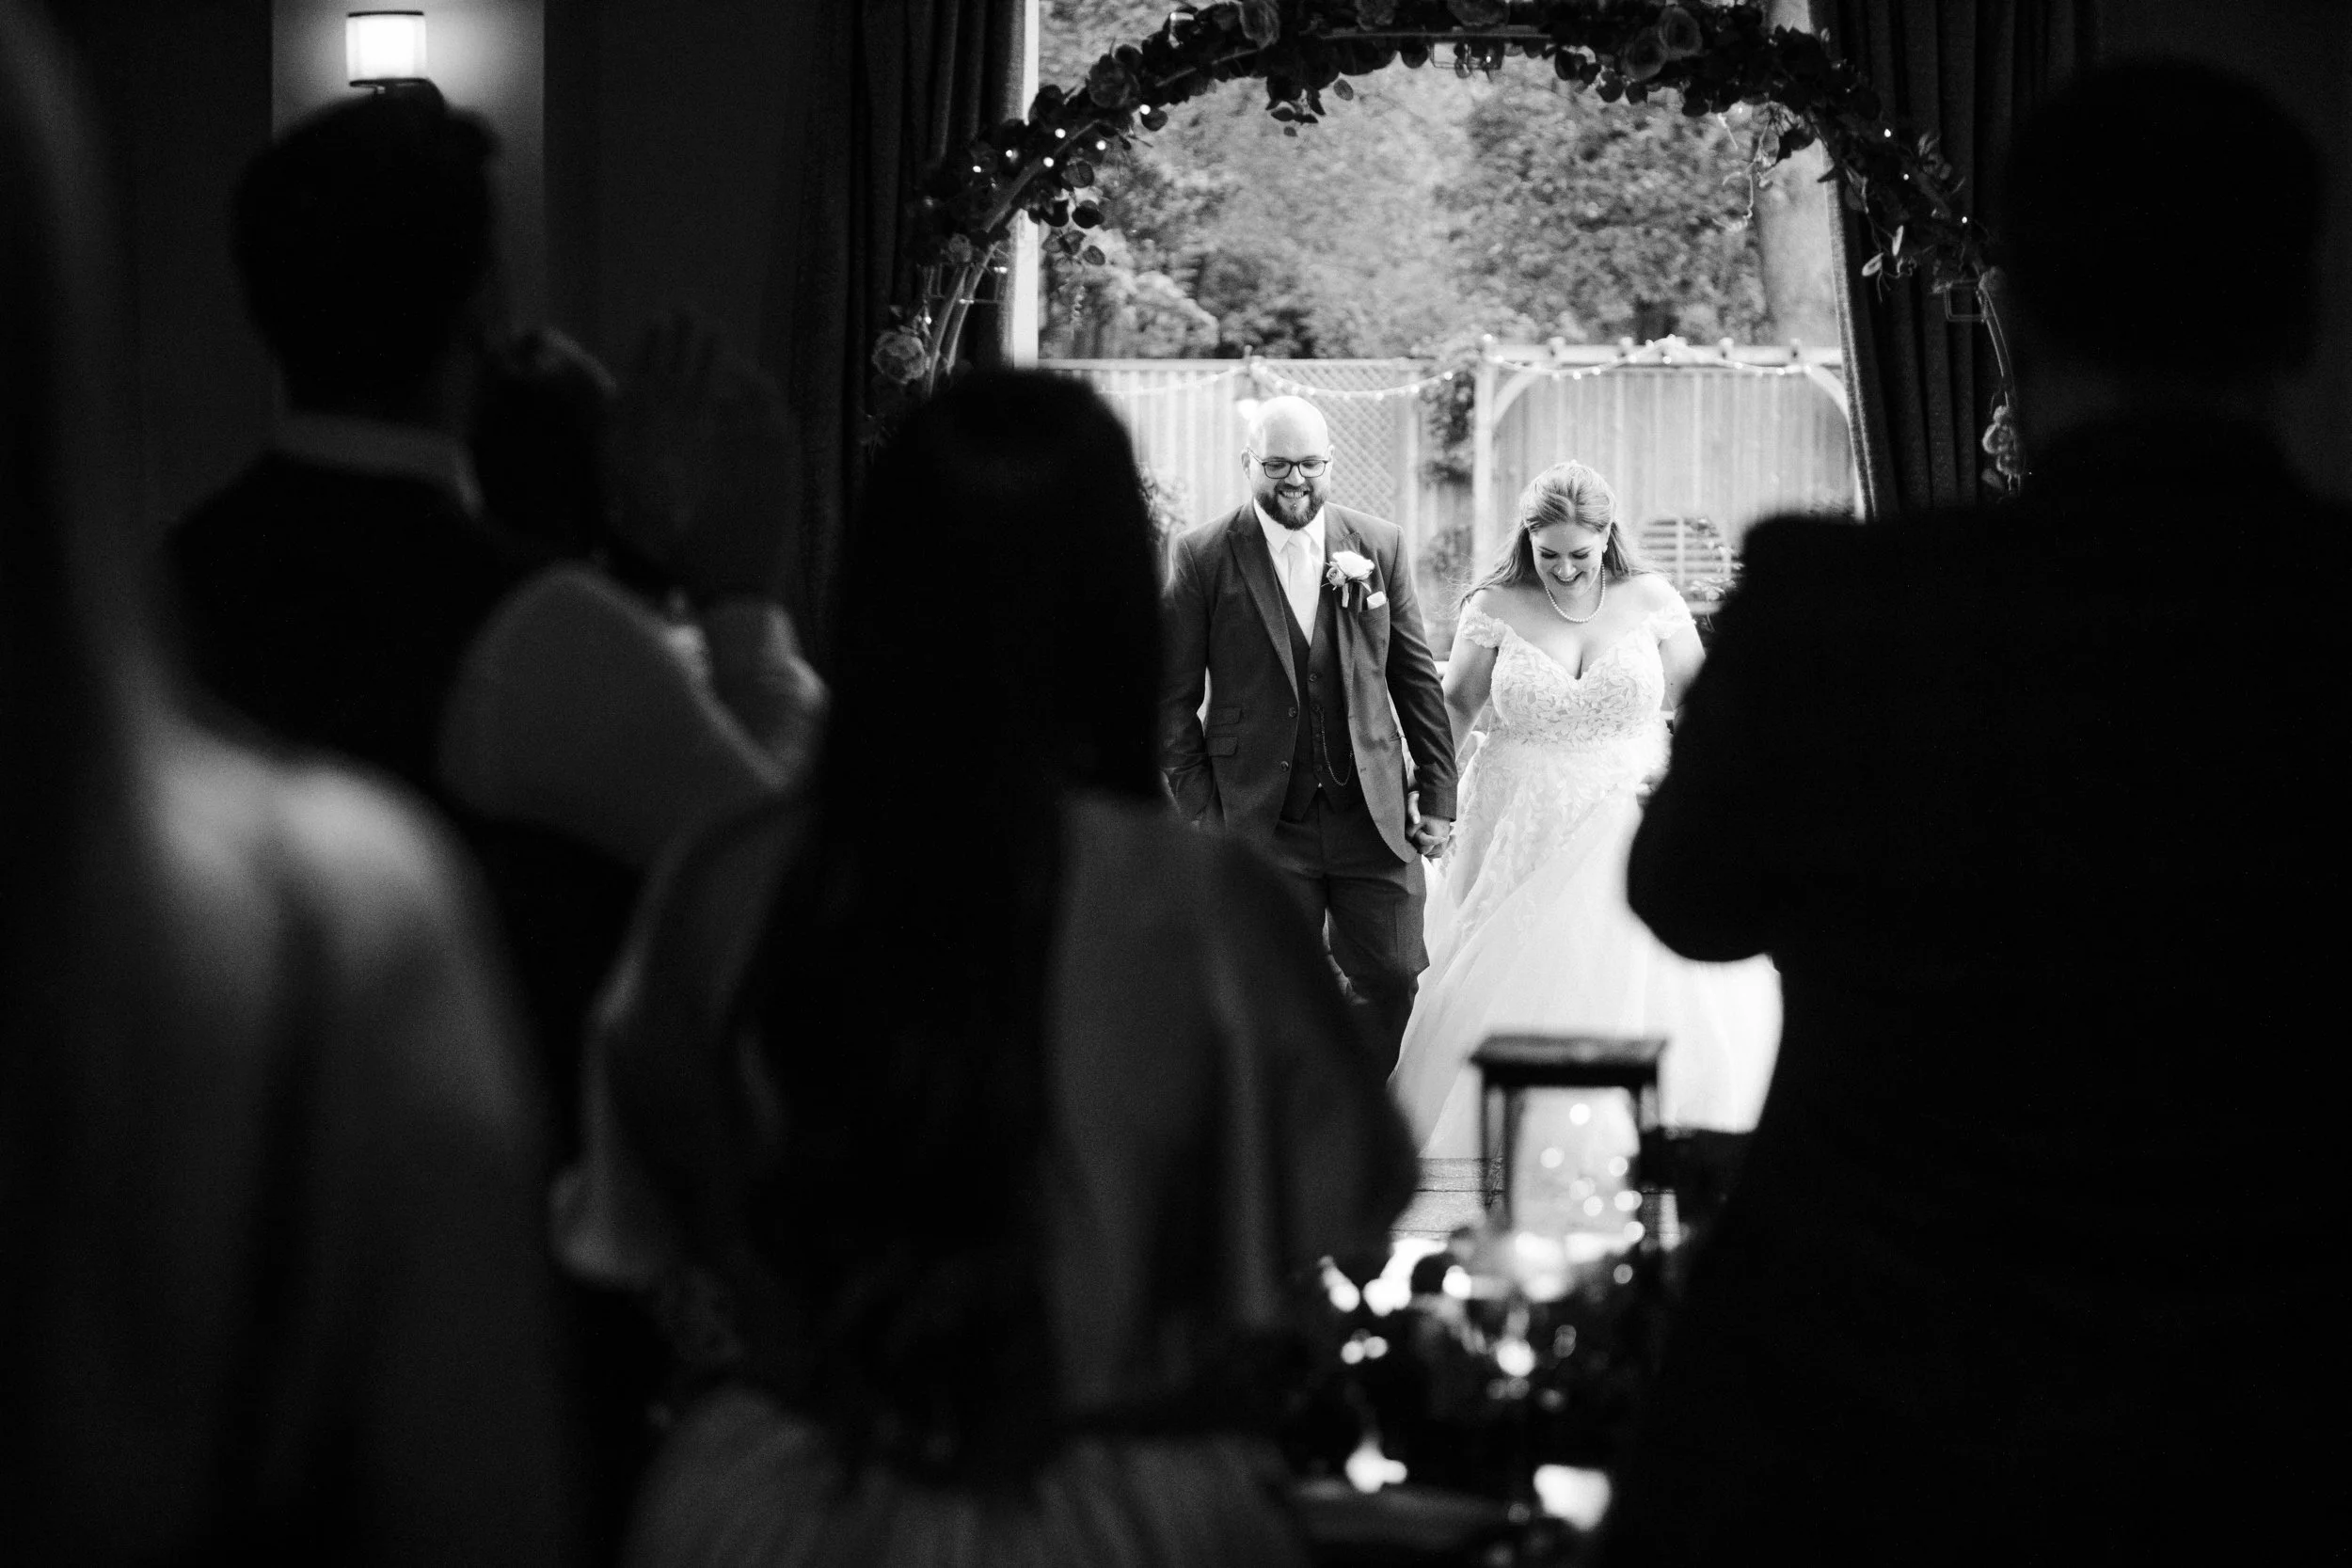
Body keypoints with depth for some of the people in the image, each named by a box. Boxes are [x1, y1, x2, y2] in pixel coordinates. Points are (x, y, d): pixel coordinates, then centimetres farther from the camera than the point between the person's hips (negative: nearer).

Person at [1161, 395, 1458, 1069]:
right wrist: (1200, 806, -5)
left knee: (1396, 981, 3)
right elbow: (1172, 696, -1)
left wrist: (1437, 793, 7)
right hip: (1261, 824, -2)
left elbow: (1416, 677, 9)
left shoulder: (1380, 545, 4)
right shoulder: (1203, 557, -3)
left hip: (1373, 813, 2)